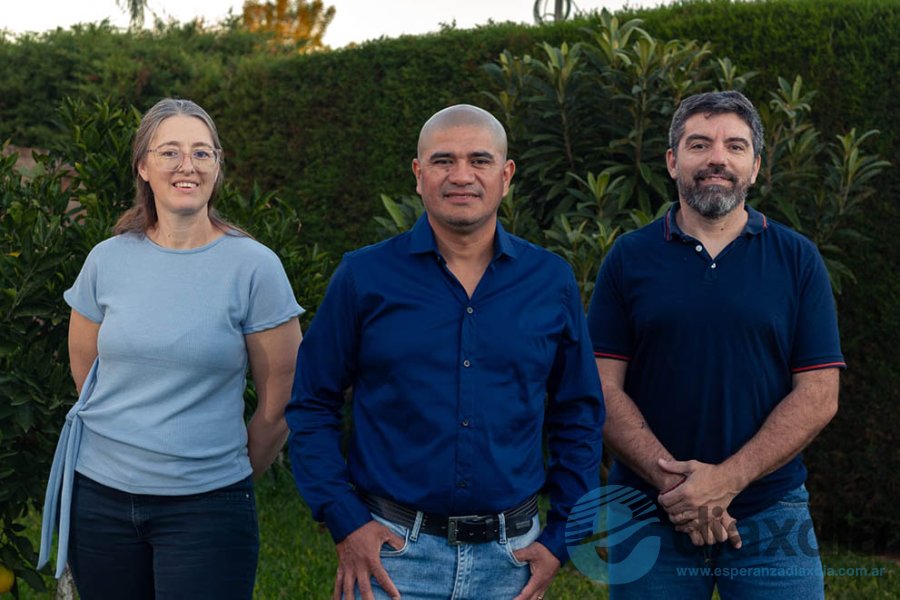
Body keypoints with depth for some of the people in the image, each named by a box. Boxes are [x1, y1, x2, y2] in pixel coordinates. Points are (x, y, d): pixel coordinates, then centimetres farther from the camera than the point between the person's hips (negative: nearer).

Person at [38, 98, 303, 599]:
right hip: (99, 496, 3)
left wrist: (232, 475, 7)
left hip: (206, 505, -3)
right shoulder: (107, 261, 3)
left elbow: (281, 403, -2)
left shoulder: (254, 266, -7)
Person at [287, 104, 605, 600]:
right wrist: (344, 521, -7)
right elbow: (311, 406, 1)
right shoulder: (364, 277, -2)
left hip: (510, 556, 2)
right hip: (391, 551, -2)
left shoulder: (551, 281, 3)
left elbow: (578, 417, 9)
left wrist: (560, 537, 3)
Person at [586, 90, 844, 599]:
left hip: (772, 514, 0)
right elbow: (604, 388, -2)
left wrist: (726, 480, -14)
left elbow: (819, 396, -3)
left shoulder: (798, 260, 3)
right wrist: (671, 480, -15)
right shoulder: (629, 258, 3)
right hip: (648, 514, 0)